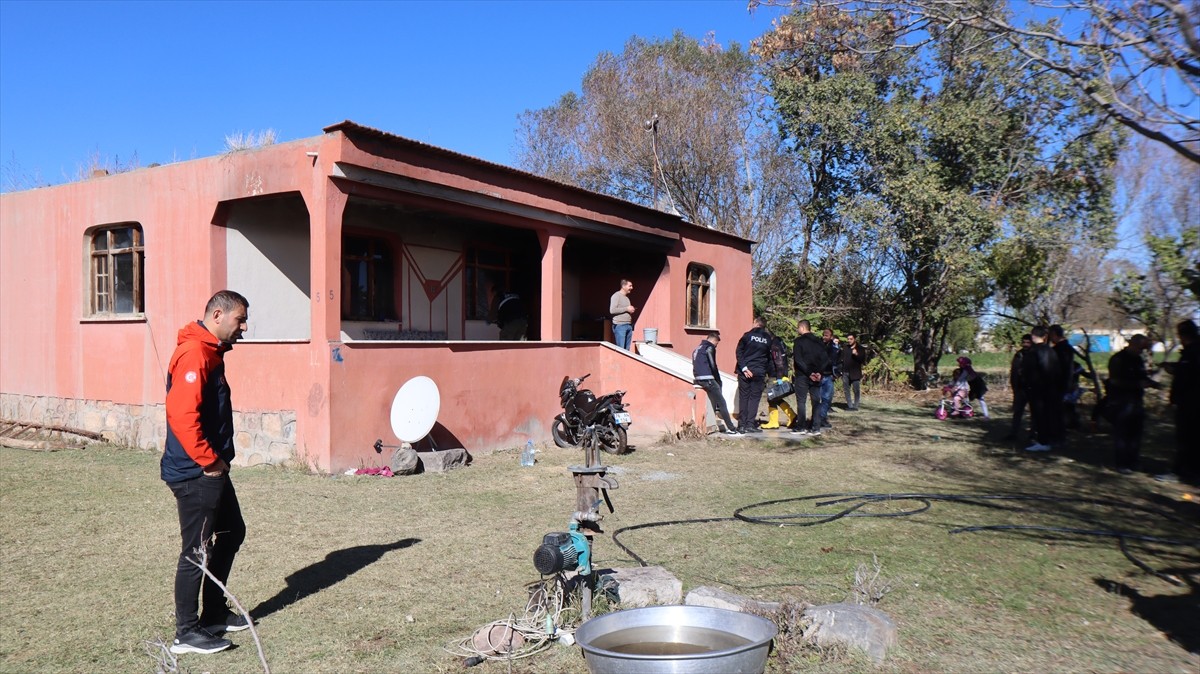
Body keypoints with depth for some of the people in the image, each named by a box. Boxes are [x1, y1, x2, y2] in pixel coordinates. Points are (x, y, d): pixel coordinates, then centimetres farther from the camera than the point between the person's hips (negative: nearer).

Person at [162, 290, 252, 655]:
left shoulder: (211, 352, 13)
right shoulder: (193, 354, -19)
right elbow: (182, 414, -28)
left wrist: (220, 459, 15)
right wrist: (209, 461, -20)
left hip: (212, 471, 10)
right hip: (195, 473, -10)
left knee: (232, 533, 19)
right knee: (197, 549, -1)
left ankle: (215, 613, 31)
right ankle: (186, 632, 13)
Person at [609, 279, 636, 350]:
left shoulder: (626, 297, 20)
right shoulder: (616, 296, -6)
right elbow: (612, 310, -17)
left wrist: (631, 310, 8)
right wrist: (626, 309, -13)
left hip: (629, 325, 8)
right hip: (620, 326, -8)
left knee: (627, 349, 6)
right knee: (621, 349, -10)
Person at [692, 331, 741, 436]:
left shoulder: (697, 348, 22)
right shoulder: (710, 348, -4)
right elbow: (713, 366, -11)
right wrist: (719, 381, 1)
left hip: (698, 379, 9)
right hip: (707, 379, -9)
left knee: (713, 403, 19)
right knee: (721, 402, -5)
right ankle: (731, 428, -8)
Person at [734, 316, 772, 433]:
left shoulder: (748, 335, -1)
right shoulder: (768, 338, 8)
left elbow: (739, 351, -8)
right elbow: (769, 356, 12)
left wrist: (743, 368, -9)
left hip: (745, 371, -1)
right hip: (759, 372, 1)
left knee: (743, 396, 5)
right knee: (754, 397, 4)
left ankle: (742, 424, 4)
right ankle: (750, 424, -3)